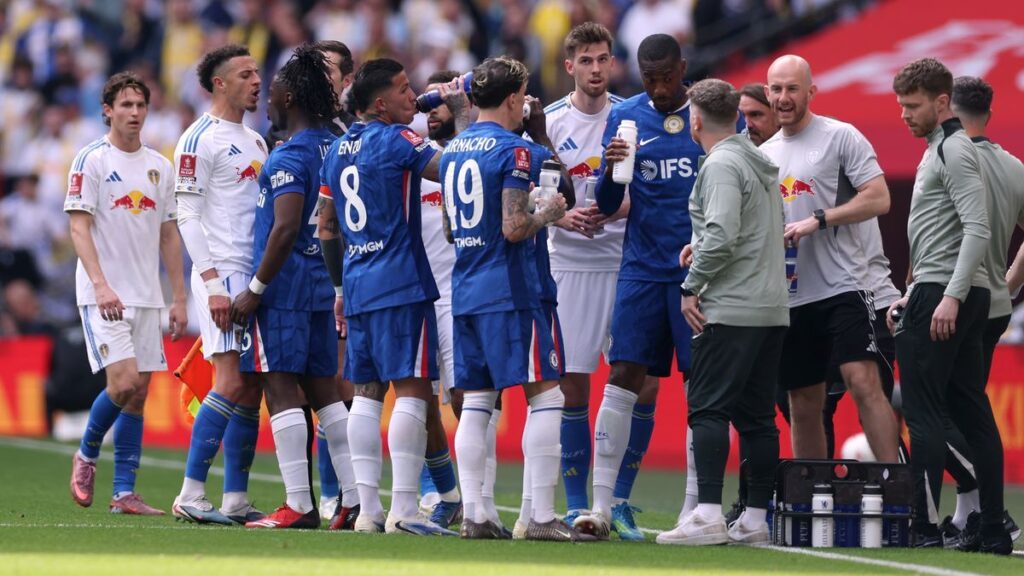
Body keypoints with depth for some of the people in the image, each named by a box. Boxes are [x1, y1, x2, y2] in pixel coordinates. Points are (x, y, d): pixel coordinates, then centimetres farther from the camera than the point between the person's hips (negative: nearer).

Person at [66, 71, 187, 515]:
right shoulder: (92, 160, -4)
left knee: (138, 393, 2)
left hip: (147, 296, 6)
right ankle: (86, 455, 9)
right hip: (103, 295, -6)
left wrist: (179, 299, 11)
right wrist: (101, 286, -21)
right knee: (123, 382, -17)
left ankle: (124, 492, 5)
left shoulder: (159, 167, 13)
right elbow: (79, 226, -10)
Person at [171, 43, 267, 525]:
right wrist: (212, 280, -19)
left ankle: (236, 501, 7)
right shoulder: (200, 139, -7)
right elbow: (188, 215, -12)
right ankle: (190, 495, -13)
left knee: (251, 390, 5)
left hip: (258, 276, 8)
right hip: (222, 273, -8)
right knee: (232, 383, -15)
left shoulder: (255, 142, 19)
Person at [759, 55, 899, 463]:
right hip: (789, 296, 6)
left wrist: (817, 221, -16)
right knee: (803, 406, 9)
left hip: (841, 287, -6)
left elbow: (878, 199, -10)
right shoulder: (765, 154, 17)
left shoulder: (841, 137, -3)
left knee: (863, 383, -18)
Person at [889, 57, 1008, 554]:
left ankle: (926, 527, -9)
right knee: (971, 414, 7)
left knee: (923, 413, -8)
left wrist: (950, 297, -25)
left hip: (943, 291, -10)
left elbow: (977, 229, -21)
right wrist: (913, 296, 24)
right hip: (944, 293, 10)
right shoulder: (939, 150, 20)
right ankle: (993, 531, 6)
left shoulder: (954, 150, -11)